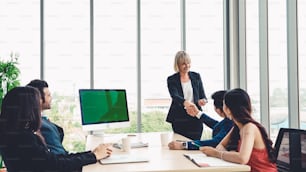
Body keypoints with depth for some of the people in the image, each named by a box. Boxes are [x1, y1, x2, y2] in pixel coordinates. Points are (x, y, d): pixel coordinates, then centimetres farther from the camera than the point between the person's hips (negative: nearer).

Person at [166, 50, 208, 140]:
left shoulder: (196, 76, 8)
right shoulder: (171, 80, -1)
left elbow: (202, 95, 7)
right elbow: (174, 96, -17)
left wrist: (203, 101, -17)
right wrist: (185, 102, -38)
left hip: (195, 118, 2)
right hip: (179, 119, -1)